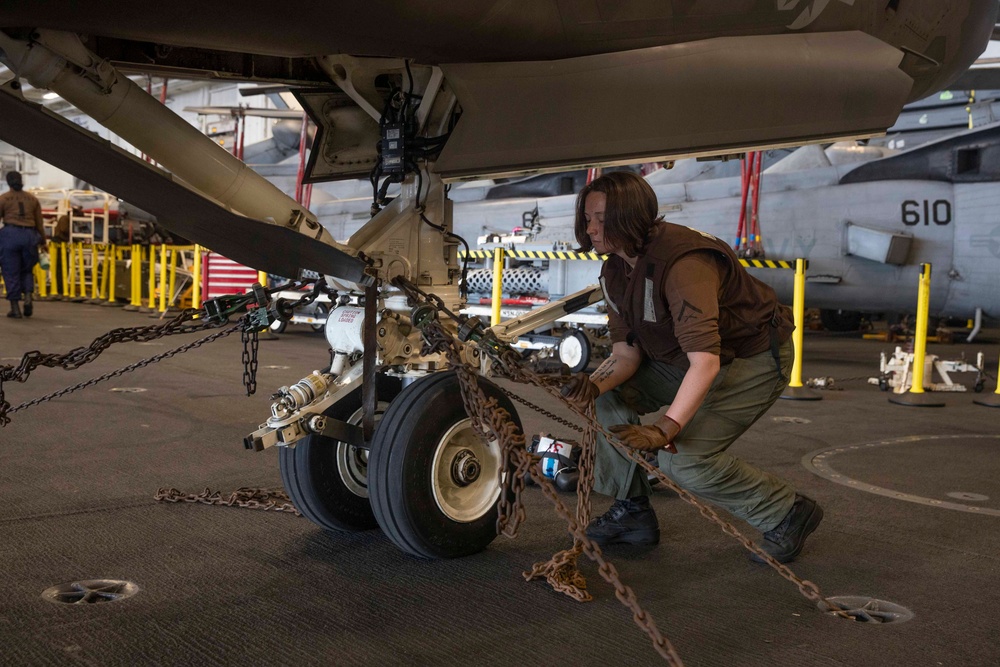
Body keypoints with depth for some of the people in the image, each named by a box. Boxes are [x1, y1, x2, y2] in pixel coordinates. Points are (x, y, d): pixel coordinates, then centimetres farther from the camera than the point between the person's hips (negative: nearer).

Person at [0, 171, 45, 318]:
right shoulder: (33, 199, 10)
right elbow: (39, 224, 11)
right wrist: (43, 241, 19)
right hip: (29, 236, 3)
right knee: (26, 270, 17)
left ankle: (15, 308, 2)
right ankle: (28, 297, -6)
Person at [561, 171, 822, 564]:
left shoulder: (683, 263, -33)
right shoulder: (616, 270, -5)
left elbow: (705, 362, -41)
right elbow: (626, 352, -4)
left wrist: (665, 430, -47)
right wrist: (596, 383, -25)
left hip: (754, 358, -8)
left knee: (684, 459, -19)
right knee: (613, 396, -6)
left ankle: (788, 513, 4)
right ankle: (631, 512, 8)